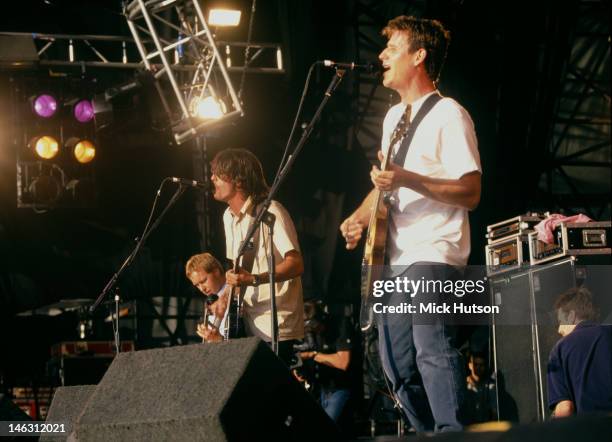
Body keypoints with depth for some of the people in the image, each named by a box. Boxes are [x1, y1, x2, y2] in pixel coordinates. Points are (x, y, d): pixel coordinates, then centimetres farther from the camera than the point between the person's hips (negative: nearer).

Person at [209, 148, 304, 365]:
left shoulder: (270, 212, -15)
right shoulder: (229, 217, 12)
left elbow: (296, 264, -22)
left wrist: (254, 280, -33)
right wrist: (227, 296, 5)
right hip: (248, 325, 8)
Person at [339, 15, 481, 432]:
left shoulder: (448, 114, -6)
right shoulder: (394, 117, 20)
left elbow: (470, 193, -13)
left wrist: (408, 180, -24)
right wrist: (360, 218, 9)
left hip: (432, 256, -9)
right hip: (394, 258, 9)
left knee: (432, 350, -22)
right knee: (399, 364, 7)